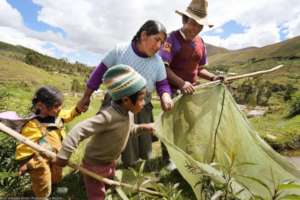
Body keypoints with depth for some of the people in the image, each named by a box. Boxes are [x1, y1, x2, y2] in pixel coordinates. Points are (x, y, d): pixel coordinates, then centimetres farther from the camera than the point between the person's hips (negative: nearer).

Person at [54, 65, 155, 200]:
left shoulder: (129, 113, -9)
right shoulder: (108, 116, -37)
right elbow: (79, 130, -37)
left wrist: (143, 127, -6)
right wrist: (63, 156, -32)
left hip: (110, 162, 7)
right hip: (95, 164, -7)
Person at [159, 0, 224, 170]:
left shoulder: (200, 43, 8)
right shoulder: (173, 39, -12)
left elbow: (199, 69, 15)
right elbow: (164, 68, -20)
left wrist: (213, 77, -2)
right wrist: (181, 83, -32)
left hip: (192, 90, 7)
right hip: (174, 90, -6)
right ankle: (168, 158, 22)